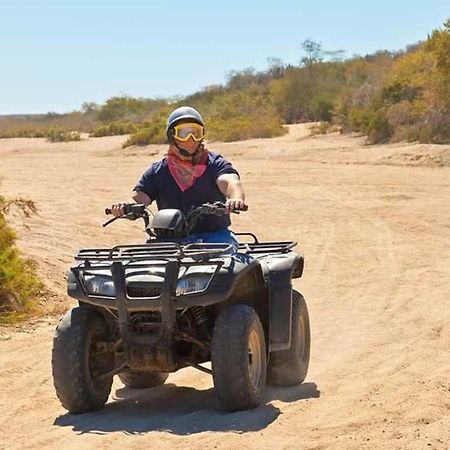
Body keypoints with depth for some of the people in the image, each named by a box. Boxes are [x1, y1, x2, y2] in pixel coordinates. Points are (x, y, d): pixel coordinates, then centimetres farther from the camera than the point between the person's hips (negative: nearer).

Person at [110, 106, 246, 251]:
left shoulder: (215, 163, 6)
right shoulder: (158, 171, 12)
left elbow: (229, 182, -14)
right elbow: (138, 197, 3)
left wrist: (236, 198, -40)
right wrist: (123, 208, -23)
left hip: (215, 235, -1)